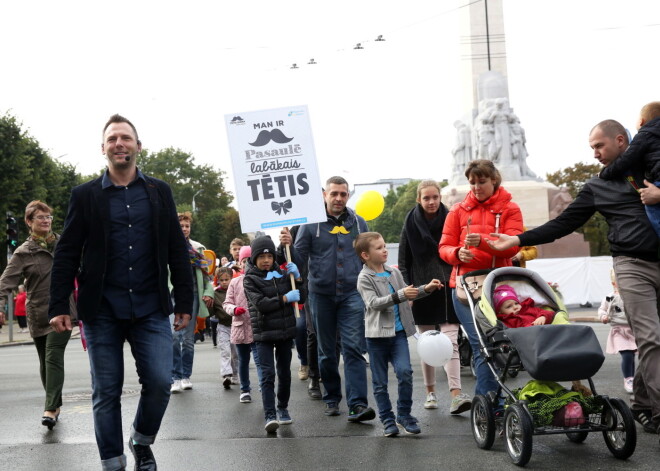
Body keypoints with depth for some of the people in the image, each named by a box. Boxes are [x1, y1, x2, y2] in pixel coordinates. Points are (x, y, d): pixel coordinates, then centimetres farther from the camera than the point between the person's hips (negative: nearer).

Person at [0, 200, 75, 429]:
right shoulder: (23, 252, -2)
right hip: (38, 314, 0)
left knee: (54, 357, -13)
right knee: (45, 363, 9)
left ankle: (51, 409, -16)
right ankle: (56, 404, 24)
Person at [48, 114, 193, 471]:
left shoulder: (159, 192, 8)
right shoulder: (85, 195, 4)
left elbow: (177, 251, 8)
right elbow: (66, 254, 3)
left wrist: (184, 302, 4)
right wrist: (58, 306, -5)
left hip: (151, 310, 1)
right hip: (102, 312, -1)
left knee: (160, 383, -5)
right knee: (106, 394, 4)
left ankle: (142, 442, 22)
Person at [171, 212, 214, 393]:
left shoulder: (197, 248, 15)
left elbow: (205, 273, 17)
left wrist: (208, 293, 5)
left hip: (192, 294, 3)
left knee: (188, 338, 6)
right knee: (174, 337, -13)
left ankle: (186, 376, 15)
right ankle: (175, 378, -10)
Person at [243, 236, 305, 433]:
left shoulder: (282, 275, 8)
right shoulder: (250, 279, -3)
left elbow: (301, 298, 8)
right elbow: (260, 304, -16)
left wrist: (297, 277, -5)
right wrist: (285, 298, -15)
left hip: (286, 331, 4)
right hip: (264, 333, -4)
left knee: (284, 373, 13)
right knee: (267, 374, -11)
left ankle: (283, 408, 29)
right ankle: (270, 416, -14)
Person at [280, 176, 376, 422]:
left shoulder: (358, 223, 7)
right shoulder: (311, 224, 1)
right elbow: (300, 261, 1)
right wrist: (288, 246, -18)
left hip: (351, 293, 0)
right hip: (321, 293, 0)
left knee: (353, 348, -10)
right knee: (326, 351, 10)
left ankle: (358, 404, -14)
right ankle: (331, 399, 23)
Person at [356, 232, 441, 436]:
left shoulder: (394, 273, 11)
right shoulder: (364, 278, -6)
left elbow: (407, 295, 26)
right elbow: (373, 302, -21)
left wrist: (426, 289, 11)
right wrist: (400, 295, -29)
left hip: (399, 332, 3)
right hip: (377, 335, -3)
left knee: (405, 372, -12)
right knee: (380, 381, 4)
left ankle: (404, 414, 4)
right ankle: (387, 420, 16)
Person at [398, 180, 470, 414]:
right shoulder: (411, 224, 4)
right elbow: (403, 261, 5)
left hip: (448, 289, -1)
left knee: (451, 342, -9)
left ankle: (456, 394, -16)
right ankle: (430, 392, 19)